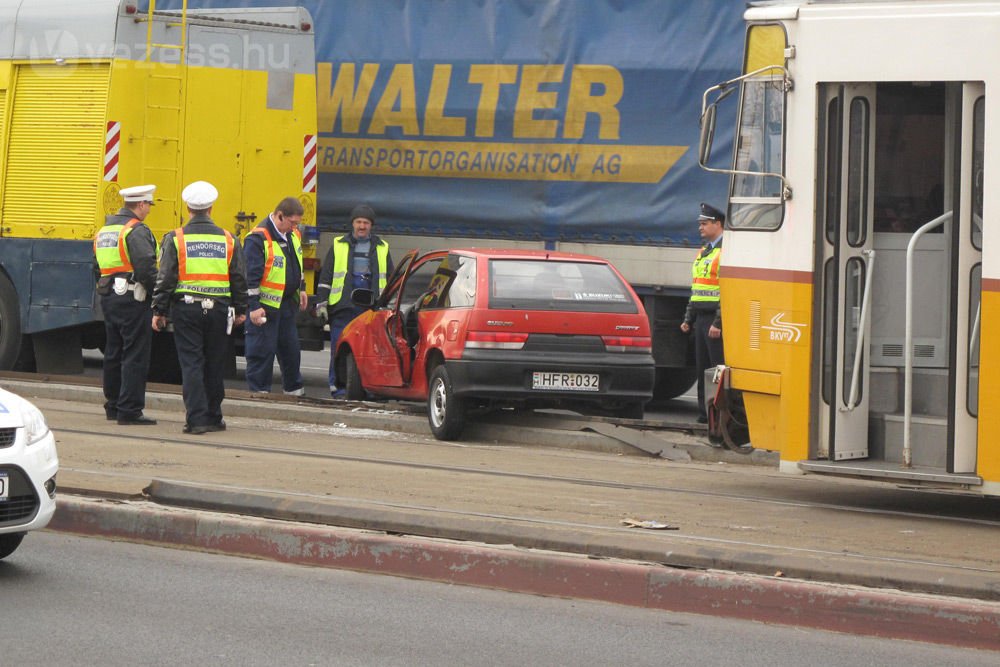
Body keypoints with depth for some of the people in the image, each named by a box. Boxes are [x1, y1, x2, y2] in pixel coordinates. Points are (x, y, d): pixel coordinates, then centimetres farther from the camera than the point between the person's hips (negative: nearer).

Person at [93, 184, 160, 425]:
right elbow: (146, 268, -21)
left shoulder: (104, 230, 15)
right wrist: (158, 295, -11)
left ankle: (113, 405, 25)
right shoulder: (137, 231, -14)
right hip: (132, 300, -9)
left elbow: (97, 267, 20)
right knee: (135, 356, -6)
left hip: (108, 297, 9)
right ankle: (129, 411, -9)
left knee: (114, 354, 17)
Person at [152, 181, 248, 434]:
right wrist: (240, 310, 18)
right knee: (214, 366, 11)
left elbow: (165, 279, -5)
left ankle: (197, 418, -9)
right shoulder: (227, 240, 5)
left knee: (191, 364, -1)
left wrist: (159, 311, 2)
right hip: (218, 309, 2)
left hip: (186, 309, -2)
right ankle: (213, 417, 19)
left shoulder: (175, 239, -4)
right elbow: (239, 279, 8)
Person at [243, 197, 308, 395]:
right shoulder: (258, 239, -19)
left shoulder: (292, 235, 8)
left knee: (291, 347, 15)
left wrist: (301, 289, 23)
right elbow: (250, 275, -20)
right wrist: (254, 307, -21)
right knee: (262, 350, -3)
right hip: (265, 304, -8)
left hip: (287, 303, 8)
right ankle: (258, 391, 4)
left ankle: (294, 389, 28)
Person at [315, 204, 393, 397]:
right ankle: (338, 385, 1)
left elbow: (390, 279, 19)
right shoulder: (339, 246, 11)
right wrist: (322, 302, 2)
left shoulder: (382, 248, 15)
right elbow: (325, 277, 10)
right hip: (344, 307, -1)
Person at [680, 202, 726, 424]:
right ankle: (705, 412, 15)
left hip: (716, 320, -9)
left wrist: (719, 322, -22)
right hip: (701, 318, 9)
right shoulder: (703, 252, 20)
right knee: (702, 368, 10)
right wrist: (688, 319, 21)